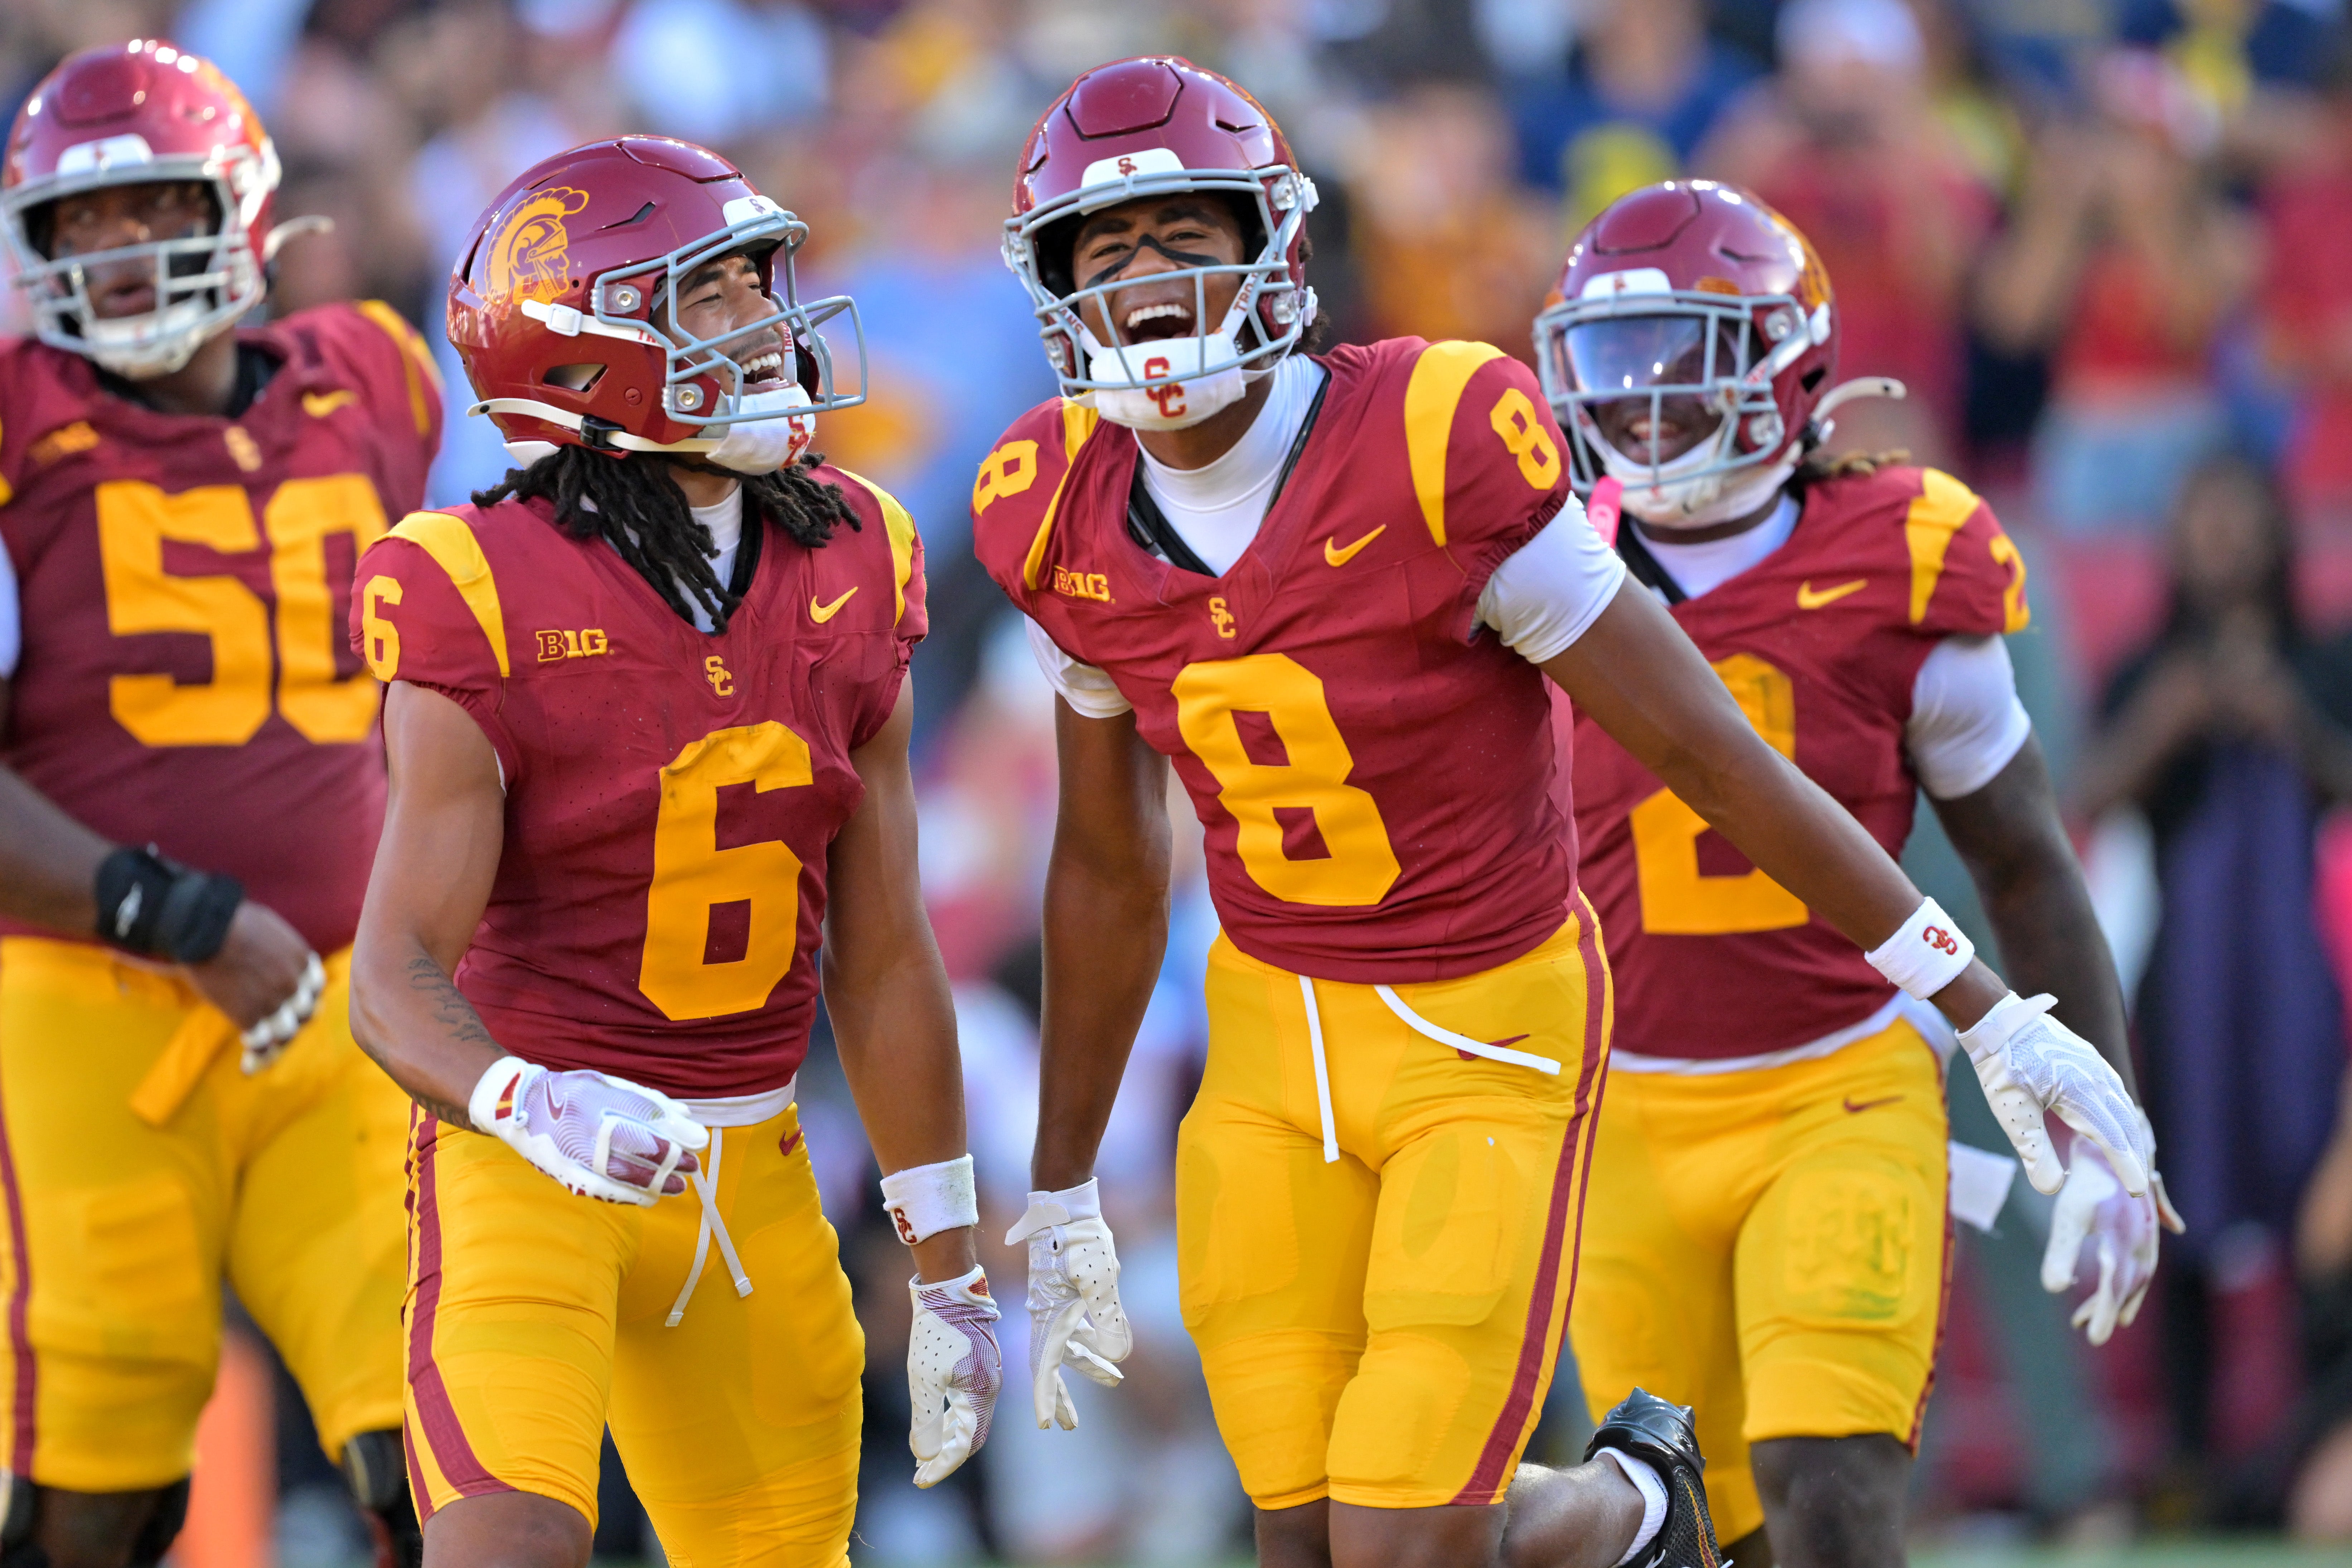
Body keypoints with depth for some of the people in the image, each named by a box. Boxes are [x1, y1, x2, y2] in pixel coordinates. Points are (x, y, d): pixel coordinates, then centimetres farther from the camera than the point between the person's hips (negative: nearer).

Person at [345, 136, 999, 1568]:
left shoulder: (848, 577, 3)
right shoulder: (491, 604, -14)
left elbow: (883, 958, 11)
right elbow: (397, 972, -17)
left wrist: (949, 1273, 14)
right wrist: (529, 1108, -38)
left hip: (751, 1172, 6)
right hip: (532, 1165, -6)